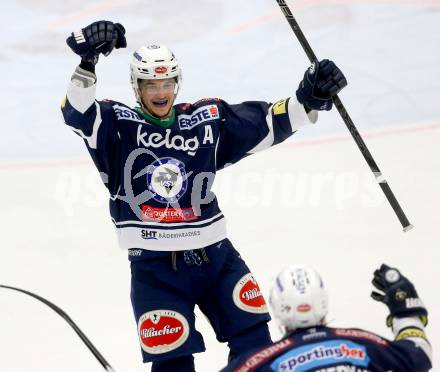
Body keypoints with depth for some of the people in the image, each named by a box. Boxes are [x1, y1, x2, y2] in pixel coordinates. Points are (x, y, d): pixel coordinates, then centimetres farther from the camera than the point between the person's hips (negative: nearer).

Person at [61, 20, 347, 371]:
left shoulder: (208, 119, 5)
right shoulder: (117, 124, -4)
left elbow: (268, 123, 7)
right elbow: (77, 112, -22)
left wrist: (307, 100, -7)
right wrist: (87, 62, -38)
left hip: (215, 254, 4)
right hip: (154, 266, -4)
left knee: (254, 341, 6)